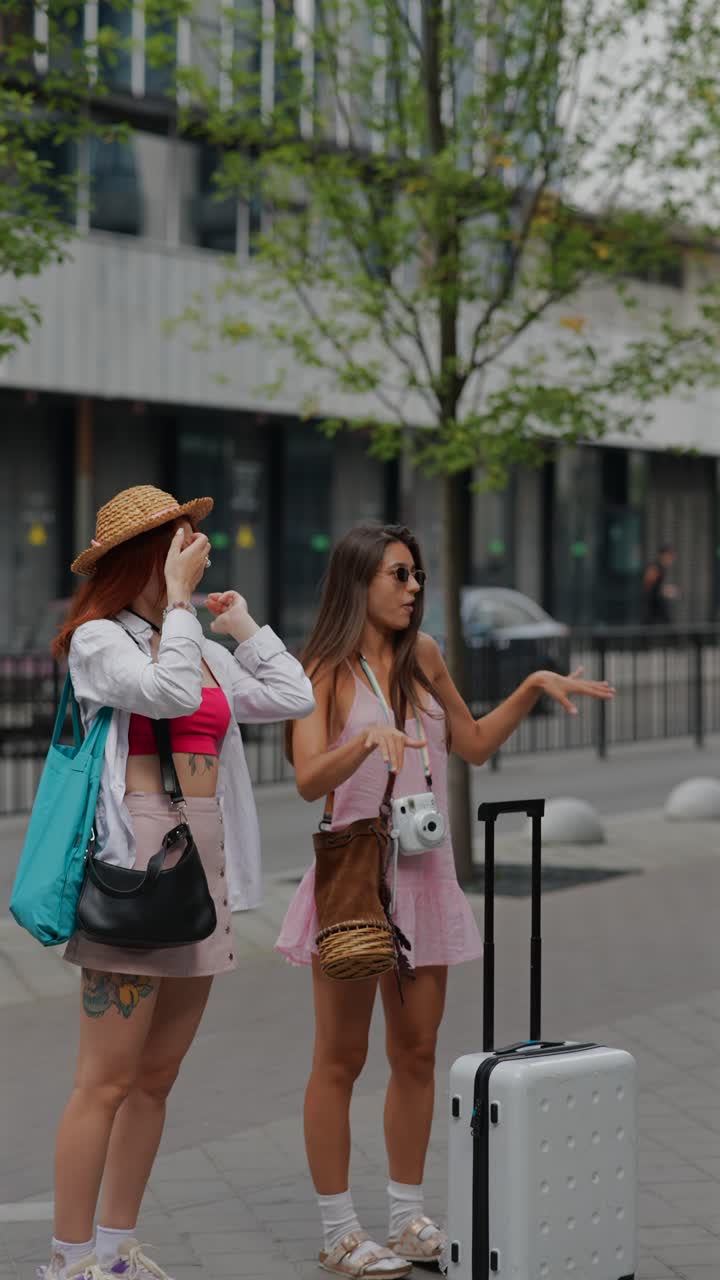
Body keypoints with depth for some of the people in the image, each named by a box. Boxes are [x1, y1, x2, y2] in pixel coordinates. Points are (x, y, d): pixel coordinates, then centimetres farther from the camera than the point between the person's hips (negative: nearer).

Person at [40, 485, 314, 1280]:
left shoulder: (202, 646, 17)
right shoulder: (99, 638, -5)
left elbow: (293, 697, 13)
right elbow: (171, 692, -22)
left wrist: (240, 623, 17)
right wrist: (178, 602, -12)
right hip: (135, 857, -8)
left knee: (156, 1078, 12)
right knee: (106, 1080, -7)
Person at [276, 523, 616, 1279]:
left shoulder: (421, 656, 9)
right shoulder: (326, 672, -7)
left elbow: (473, 745, 20)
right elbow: (308, 779, -19)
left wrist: (534, 688, 10)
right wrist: (368, 740, -35)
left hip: (423, 875, 6)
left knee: (416, 1054, 10)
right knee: (341, 1058, 2)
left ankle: (408, 1219, 21)